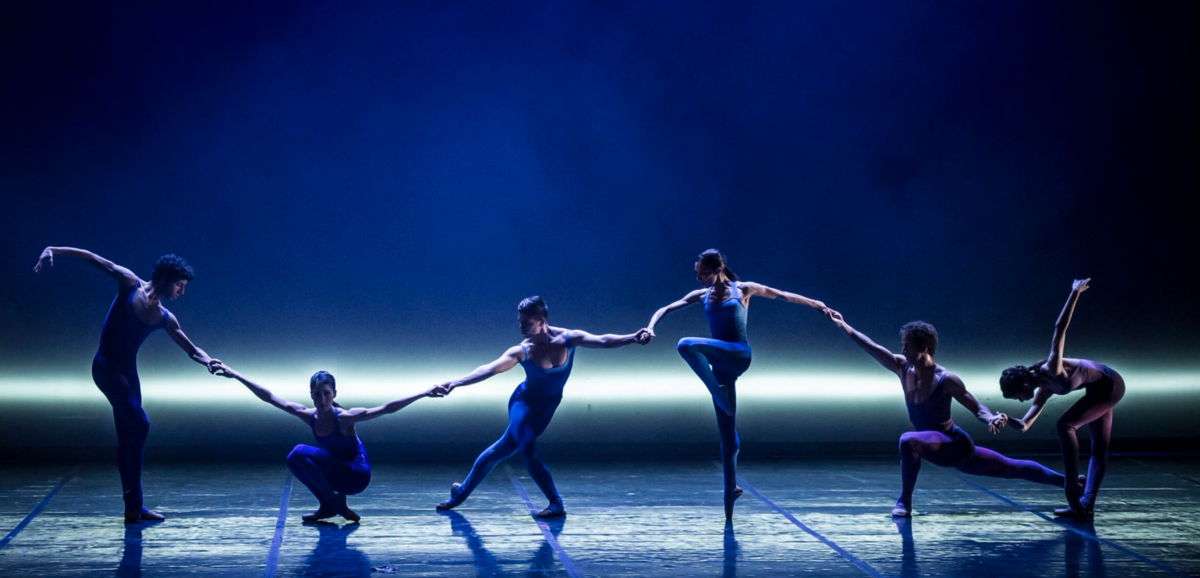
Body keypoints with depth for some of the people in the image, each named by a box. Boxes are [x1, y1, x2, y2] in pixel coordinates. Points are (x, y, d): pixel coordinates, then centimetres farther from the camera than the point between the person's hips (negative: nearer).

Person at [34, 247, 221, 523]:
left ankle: (134, 506, 11)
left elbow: (191, 349, 9)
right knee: (139, 425, -15)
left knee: (128, 435, 7)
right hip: (106, 367, -7)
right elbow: (93, 257, -6)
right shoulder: (130, 284, -7)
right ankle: (132, 505, -10)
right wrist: (53, 251, -13)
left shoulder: (164, 318, 7)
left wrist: (207, 361, -12)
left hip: (128, 370, 7)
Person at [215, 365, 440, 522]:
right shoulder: (308, 416, -5)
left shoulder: (345, 418, -20)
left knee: (300, 452, -20)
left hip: (357, 476, -6)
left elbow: (387, 408, -25)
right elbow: (269, 397, -1)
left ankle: (335, 503, -9)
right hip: (336, 474, 6)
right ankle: (328, 506, 4)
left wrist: (424, 393, -33)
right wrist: (235, 375, -2)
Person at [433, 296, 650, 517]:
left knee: (503, 449, 9)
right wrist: (455, 383, -38)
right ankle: (556, 504, -9)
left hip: (547, 408, 1)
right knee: (528, 450, -18)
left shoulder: (569, 338, -16)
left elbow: (603, 341, -25)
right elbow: (489, 369, -26)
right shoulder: (521, 351, -19)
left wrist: (633, 338, -40)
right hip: (524, 402, -1)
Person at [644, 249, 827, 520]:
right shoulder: (702, 296, 13)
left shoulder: (743, 289, 4)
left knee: (687, 345, -29)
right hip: (720, 364, 4)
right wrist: (650, 327, -11)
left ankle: (721, 396, -20)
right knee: (726, 431, 5)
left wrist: (818, 305, 12)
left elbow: (783, 295, 12)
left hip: (739, 355, -4)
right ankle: (731, 489, 13)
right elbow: (667, 309, 9)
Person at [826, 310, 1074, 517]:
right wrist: (843, 325, -8)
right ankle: (1067, 481, 29)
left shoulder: (946, 380, -21)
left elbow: (976, 407, -15)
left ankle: (904, 502, -18)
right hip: (940, 449, 7)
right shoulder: (903, 368, -4)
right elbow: (871, 347, -4)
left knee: (908, 441, -33)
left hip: (956, 446, -7)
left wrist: (991, 420, -35)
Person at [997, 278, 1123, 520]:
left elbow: (1060, 329, -29)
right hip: (1099, 391, 9)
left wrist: (1075, 292, -30)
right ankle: (1085, 506, 7)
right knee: (1099, 450, 8)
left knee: (1065, 424, -15)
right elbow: (1024, 425, -1)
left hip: (1109, 386, -9)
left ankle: (1073, 487, -14)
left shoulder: (1051, 370, -25)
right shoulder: (1043, 391, -1)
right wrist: (1007, 420, -21)